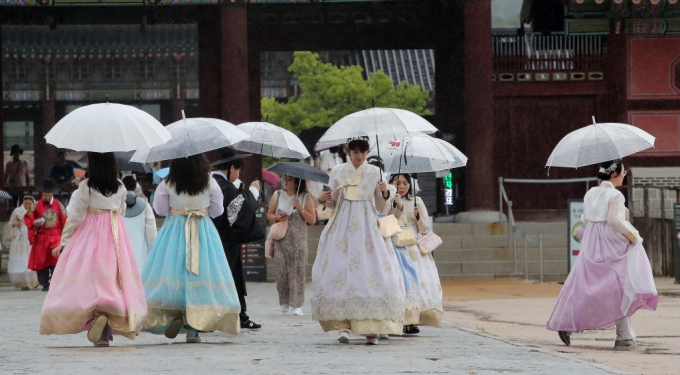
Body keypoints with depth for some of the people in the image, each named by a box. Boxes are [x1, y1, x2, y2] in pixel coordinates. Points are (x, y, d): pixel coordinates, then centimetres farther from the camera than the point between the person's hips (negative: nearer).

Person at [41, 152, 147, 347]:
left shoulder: (86, 186, -8)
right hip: (116, 235, 4)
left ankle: (97, 315, -32)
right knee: (112, 277, 4)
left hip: (90, 235, -4)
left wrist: (64, 241, 3)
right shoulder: (120, 187, 5)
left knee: (91, 277, -4)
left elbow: (76, 216, -5)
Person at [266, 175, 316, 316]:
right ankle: (284, 302, 10)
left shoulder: (305, 198, 3)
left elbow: (312, 220, -1)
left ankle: (297, 305, -5)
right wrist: (277, 218, -6)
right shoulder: (277, 196, 9)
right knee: (281, 269, -5)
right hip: (281, 239, 2)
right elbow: (269, 214, 15)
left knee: (297, 271, -6)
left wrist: (300, 208, -13)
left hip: (298, 240, -2)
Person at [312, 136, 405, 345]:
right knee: (340, 273, -11)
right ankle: (343, 325, -11)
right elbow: (333, 203, 12)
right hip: (342, 226, 0)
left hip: (367, 227, 0)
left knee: (372, 273, -11)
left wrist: (383, 193, -11)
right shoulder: (338, 172, 10)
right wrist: (323, 200, -9)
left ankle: (372, 329, -9)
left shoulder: (374, 173, 9)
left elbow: (379, 208, 9)